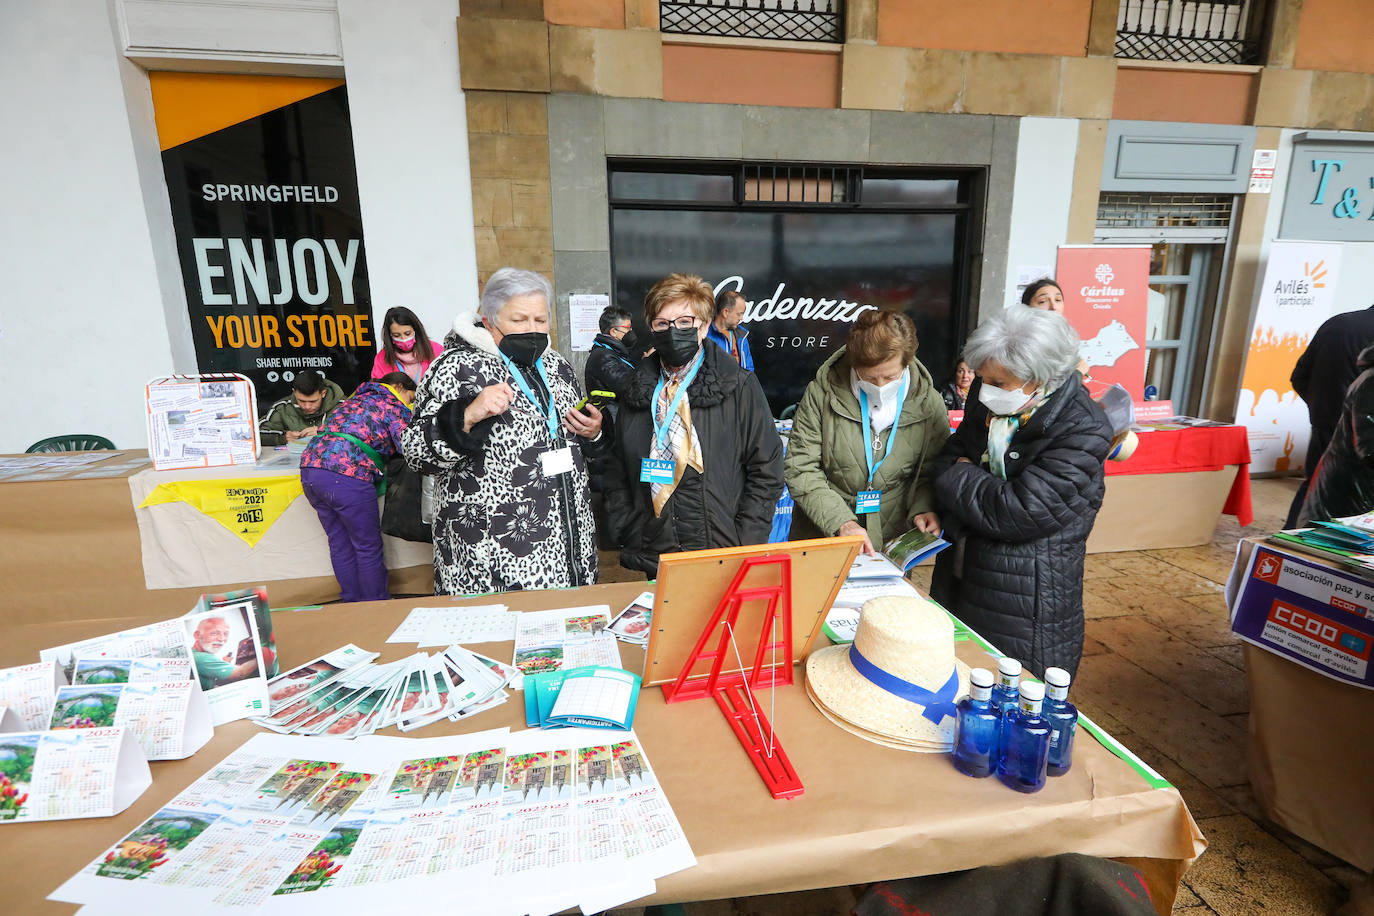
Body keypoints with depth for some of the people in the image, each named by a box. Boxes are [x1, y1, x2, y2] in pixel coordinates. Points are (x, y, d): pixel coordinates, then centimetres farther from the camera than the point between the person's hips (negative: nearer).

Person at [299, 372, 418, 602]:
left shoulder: (357, 398, 28)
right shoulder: (395, 408, 5)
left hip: (310, 465, 8)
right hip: (347, 475, -8)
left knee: (340, 544, 18)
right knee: (369, 548, 5)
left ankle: (352, 601, 27)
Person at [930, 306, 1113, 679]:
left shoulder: (1081, 431, -20)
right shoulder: (985, 402, -1)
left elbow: (1018, 512, -26)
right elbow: (948, 460, 5)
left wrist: (959, 477, -11)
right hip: (960, 582, 6)